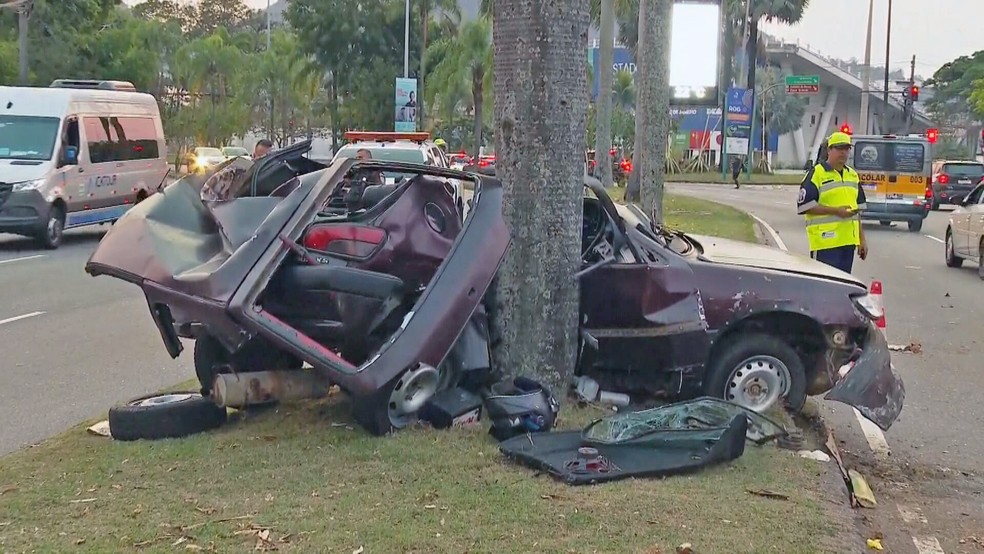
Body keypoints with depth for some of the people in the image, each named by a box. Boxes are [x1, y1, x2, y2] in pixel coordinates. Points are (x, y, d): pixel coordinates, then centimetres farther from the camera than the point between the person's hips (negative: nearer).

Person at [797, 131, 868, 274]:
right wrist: (836, 210, -17)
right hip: (825, 241, -7)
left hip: (848, 241, 7)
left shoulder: (853, 175, 19)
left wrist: (862, 239, 19)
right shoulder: (817, 174, -6)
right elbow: (804, 206, -13)